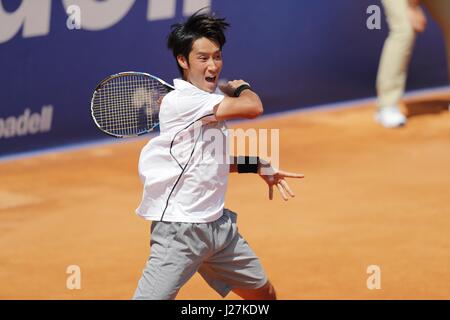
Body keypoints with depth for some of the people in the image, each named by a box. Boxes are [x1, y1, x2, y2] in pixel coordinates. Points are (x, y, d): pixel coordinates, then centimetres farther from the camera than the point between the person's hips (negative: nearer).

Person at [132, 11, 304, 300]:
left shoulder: (213, 98, 10)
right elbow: (252, 108, -23)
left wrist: (258, 166, 13)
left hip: (218, 223, 9)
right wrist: (242, 88, -1)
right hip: (179, 230, -9)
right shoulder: (181, 100, -18)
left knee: (264, 294, 16)